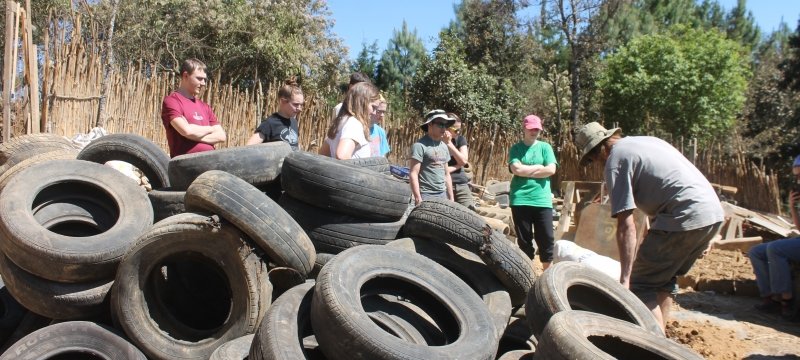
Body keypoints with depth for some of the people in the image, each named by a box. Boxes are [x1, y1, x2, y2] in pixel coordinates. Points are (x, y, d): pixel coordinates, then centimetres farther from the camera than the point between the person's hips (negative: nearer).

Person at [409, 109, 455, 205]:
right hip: (426, 196, -7)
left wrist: (451, 198, 15)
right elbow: (413, 174, -14)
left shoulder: (444, 146, 14)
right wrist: (418, 199, -18)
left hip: (443, 195, 7)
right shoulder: (420, 145, -10)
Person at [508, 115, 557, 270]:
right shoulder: (516, 148, 5)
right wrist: (539, 167, -5)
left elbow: (551, 170, -5)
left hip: (542, 200, 1)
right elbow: (517, 169, -10)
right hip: (520, 200, -1)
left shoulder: (545, 147, 8)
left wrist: (526, 171, -6)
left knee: (546, 238, 0)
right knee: (524, 239, 6)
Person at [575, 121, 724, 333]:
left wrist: (625, 279, -13)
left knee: (641, 284, 0)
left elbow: (626, 227, -13)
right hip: (714, 212, 10)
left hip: (685, 218, -10)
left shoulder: (615, 162, -6)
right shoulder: (646, 140, 21)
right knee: (664, 279, 22)